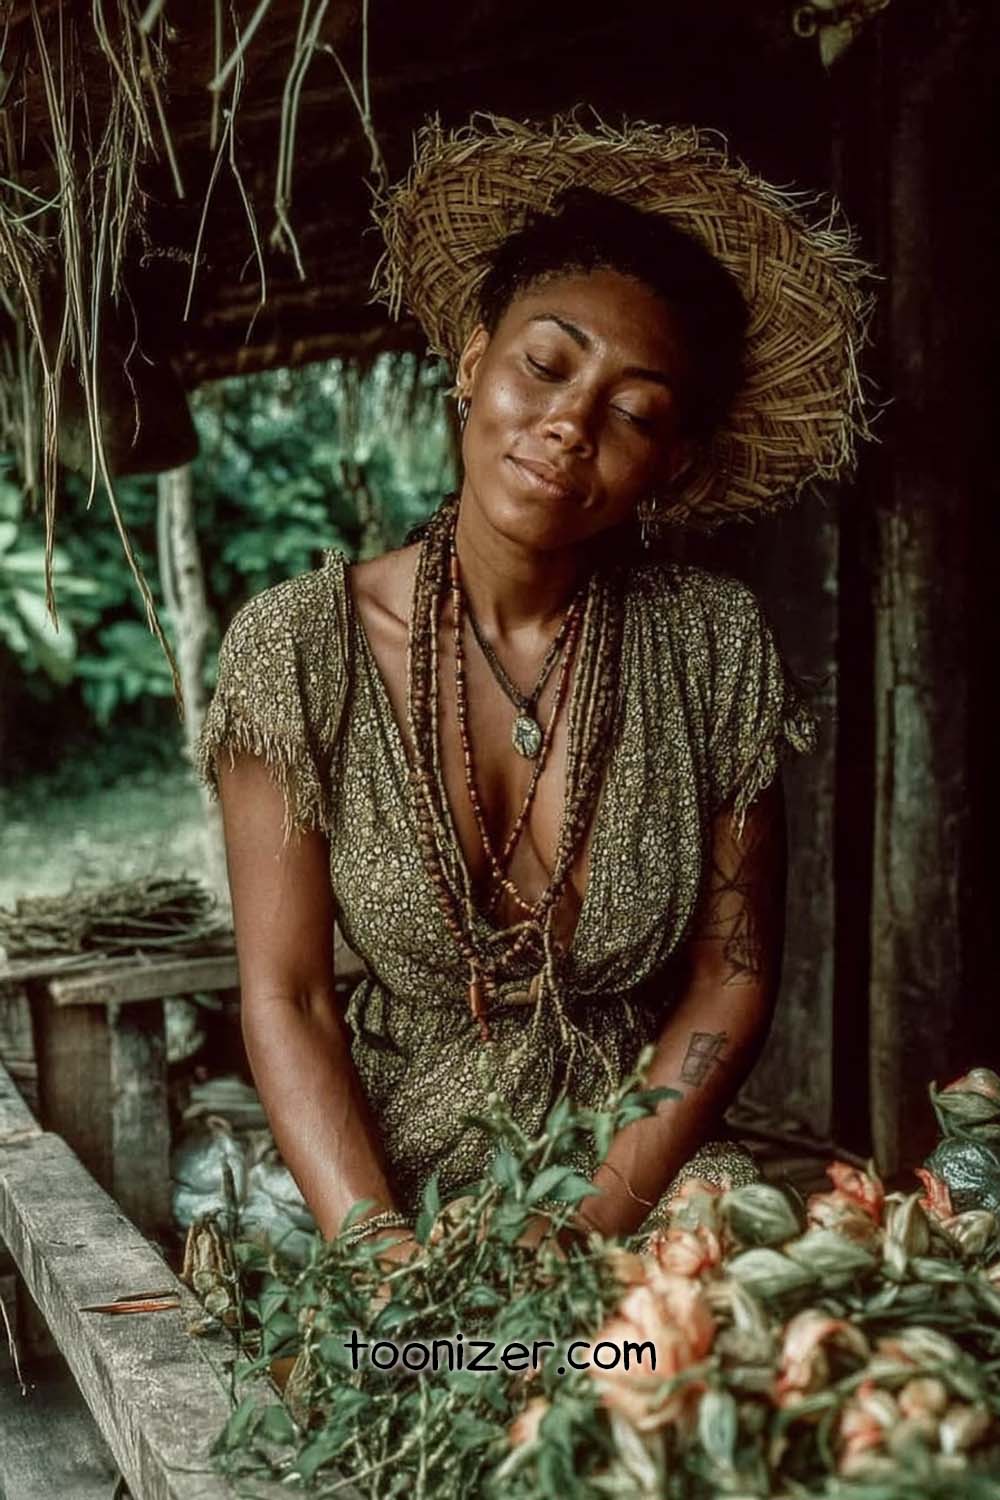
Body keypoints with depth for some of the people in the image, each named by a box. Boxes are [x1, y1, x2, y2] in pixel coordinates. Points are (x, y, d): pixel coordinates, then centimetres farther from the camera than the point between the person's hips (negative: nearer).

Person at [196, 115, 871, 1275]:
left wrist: (598, 1221, -12)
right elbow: (285, 999, -7)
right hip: (392, 1180, -2)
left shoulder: (716, 649, -5)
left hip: (648, 1169, 2)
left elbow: (733, 976, 0)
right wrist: (385, 1252, -20)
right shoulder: (297, 649, -8)